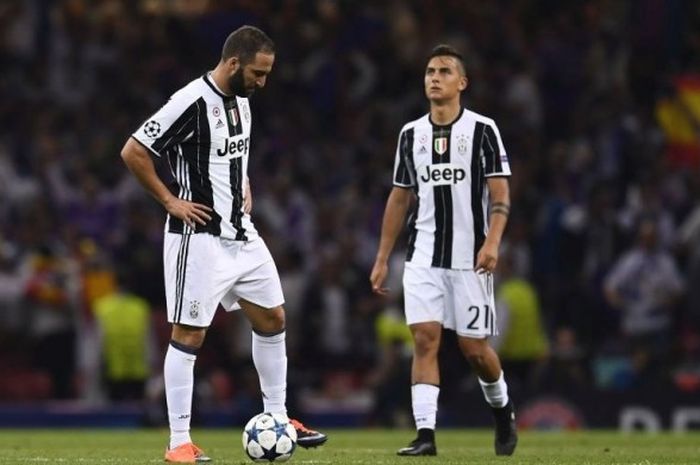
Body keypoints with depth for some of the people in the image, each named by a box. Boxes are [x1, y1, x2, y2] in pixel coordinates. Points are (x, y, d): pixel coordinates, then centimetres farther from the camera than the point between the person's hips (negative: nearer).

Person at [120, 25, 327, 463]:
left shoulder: (242, 102, 9)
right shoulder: (192, 103, -18)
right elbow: (133, 152, -18)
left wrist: (244, 191, 12)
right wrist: (171, 201, -15)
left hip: (241, 233, 9)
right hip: (200, 235, -9)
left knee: (272, 319, 12)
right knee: (189, 334, -4)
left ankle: (277, 418, 23)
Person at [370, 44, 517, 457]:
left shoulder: (482, 130, -3)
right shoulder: (411, 134, 10)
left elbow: (500, 195, -7)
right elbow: (400, 198, 16)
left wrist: (492, 243, -22)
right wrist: (382, 259, 14)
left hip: (470, 257, -3)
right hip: (424, 256, 3)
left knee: (474, 348, 1)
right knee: (425, 337, -10)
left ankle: (503, 410, 29)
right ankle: (425, 434, -13)